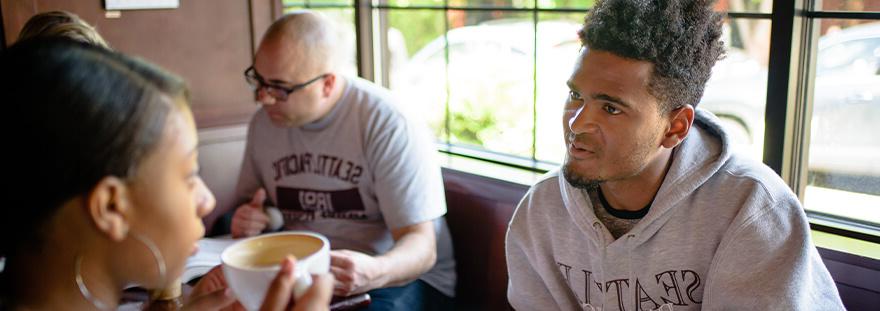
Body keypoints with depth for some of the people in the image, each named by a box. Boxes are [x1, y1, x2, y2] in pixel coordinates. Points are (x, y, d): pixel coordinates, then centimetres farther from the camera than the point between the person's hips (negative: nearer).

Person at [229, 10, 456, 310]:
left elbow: (421, 245, -18)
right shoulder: (264, 122, 2)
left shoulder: (389, 124, -16)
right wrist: (245, 220, -5)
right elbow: (248, 202, 18)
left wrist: (375, 273, -38)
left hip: (396, 275, -4)